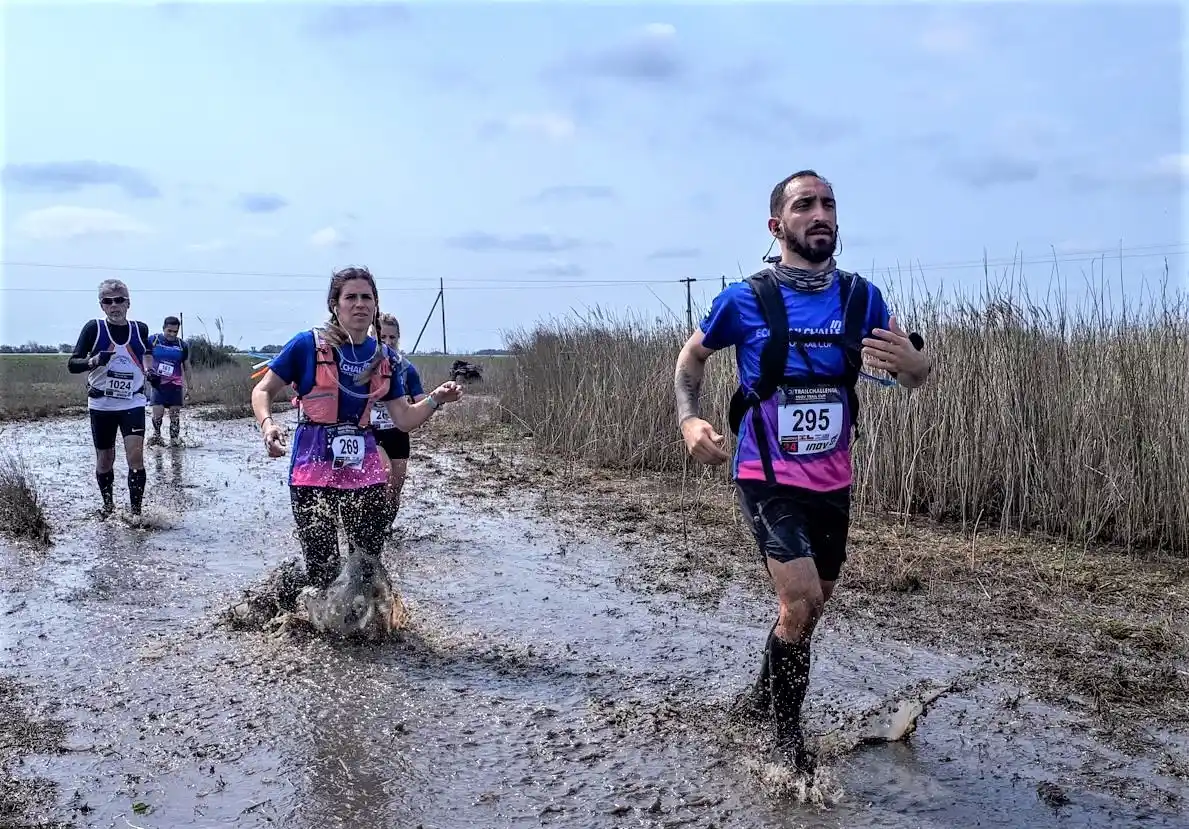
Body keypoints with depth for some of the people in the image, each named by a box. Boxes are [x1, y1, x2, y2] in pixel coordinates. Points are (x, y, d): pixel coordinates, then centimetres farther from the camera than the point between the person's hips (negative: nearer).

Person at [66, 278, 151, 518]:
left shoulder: (141, 330, 0)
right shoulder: (94, 328, -7)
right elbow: (72, 364, -10)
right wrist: (93, 361, -28)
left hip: (133, 403, 0)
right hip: (101, 404, 0)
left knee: (135, 456, -14)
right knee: (105, 460, 11)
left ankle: (136, 511, -6)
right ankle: (108, 505, 34)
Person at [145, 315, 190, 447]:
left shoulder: (182, 346, 5)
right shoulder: (153, 340, 1)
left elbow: (186, 368, 11)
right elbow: (146, 358, 9)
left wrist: (187, 387, 9)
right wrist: (148, 371, -11)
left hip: (175, 385, 1)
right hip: (158, 383, -1)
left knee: (175, 414, 0)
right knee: (157, 413, -8)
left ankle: (175, 439, 9)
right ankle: (156, 434, 14)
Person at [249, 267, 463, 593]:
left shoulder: (383, 358, 8)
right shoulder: (307, 345, -4)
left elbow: (405, 419, 10)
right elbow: (262, 390, 1)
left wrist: (435, 399, -8)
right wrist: (267, 424, -18)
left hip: (365, 471, 4)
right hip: (314, 471, -4)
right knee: (322, 570, -3)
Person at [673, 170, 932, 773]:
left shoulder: (861, 298, -3)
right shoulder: (744, 299, -11)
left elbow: (915, 377, 0)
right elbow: (692, 355, 5)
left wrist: (909, 360, -25)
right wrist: (688, 419, -12)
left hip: (832, 480, 5)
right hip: (768, 477, -5)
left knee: (814, 601, 18)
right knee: (800, 600, -16)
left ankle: (763, 695, 44)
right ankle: (788, 733, 8)